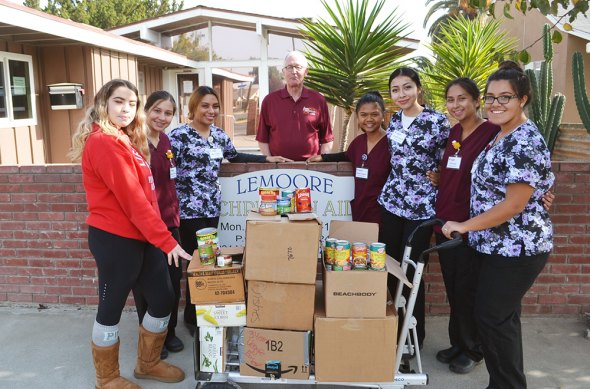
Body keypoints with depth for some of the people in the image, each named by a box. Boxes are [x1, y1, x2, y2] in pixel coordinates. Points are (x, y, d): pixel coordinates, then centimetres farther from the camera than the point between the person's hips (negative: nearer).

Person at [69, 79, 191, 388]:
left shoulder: (126, 140, 15)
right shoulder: (103, 142, -16)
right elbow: (132, 199, -21)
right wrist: (166, 240, -20)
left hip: (139, 237, 9)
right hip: (115, 239, -9)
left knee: (162, 300, 14)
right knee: (111, 309, 8)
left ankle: (148, 364, 34)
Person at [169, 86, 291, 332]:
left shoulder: (219, 135, 11)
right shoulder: (179, 135, -8)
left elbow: (235, 157, 28)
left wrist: (267, 158, 24)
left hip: (212, 207, 6)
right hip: (189, 208, -6)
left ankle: (203, 314, 24)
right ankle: (193, 318, 16)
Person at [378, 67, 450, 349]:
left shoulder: (437, 122, -10)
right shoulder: (395, 120, 8)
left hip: (421, 205, -5)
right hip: (391, 200, 6)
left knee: (411, 270, 0)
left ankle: (416, 334, 21)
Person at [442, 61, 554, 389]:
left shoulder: (526, 143, -20)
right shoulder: (502, 136, 10)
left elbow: (514, 204, -24)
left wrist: (464, 226, -19)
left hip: (515, 248, -9)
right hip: (499, 245, 10)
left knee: (492, 316, 1)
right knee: (503, 316, 18)